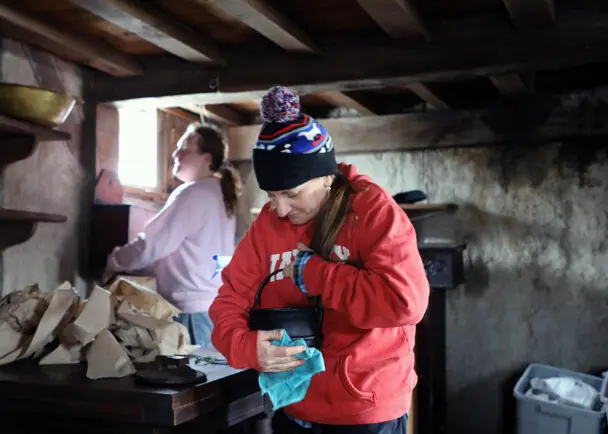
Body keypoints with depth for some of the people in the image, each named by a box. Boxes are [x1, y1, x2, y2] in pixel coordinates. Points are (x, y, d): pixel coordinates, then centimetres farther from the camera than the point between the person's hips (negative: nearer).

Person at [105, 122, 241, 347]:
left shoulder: (192, 194, -13)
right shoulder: (220, 194, 15)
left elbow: (152, 244, -13)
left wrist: (111, 263, 3)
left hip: (195, 309, -9)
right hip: (218, 305, 9)